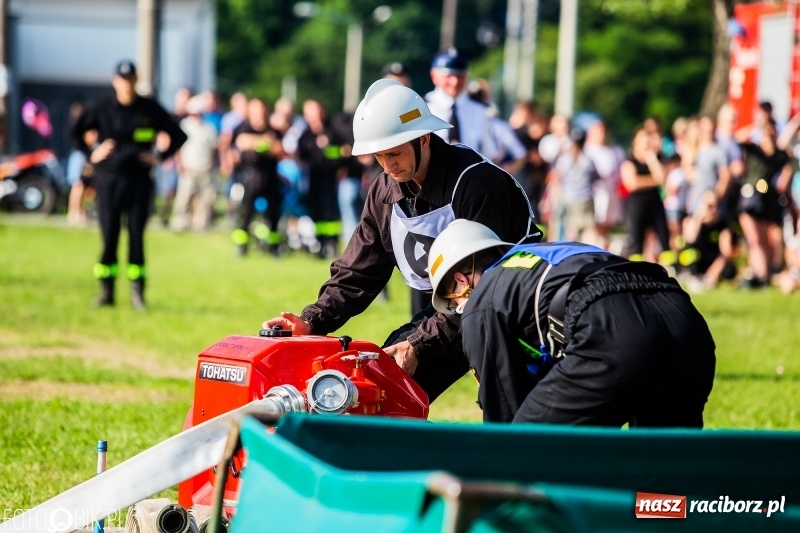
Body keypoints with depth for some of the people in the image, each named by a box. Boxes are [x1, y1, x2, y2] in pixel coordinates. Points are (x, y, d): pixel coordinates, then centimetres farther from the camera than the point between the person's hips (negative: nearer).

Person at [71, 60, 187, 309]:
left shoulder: (150, 109, 1)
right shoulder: (102, 109, 2)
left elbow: (178, 136, 9)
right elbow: (76, 131, 16)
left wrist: (160, 156, 0)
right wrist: (91, 154, 5)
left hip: (139, 180, 0)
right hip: (109, 179, 0)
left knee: (137, 236, 0)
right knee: (109, 236, 0)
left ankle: (137, 291, 5)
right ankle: (106, 291, 5)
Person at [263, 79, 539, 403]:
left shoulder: (475, 182, -26)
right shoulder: (385, 192, -2)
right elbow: (357, 275, 2)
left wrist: (420, 344, -32)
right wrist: (311, 322, -15)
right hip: (448, 308, 7)